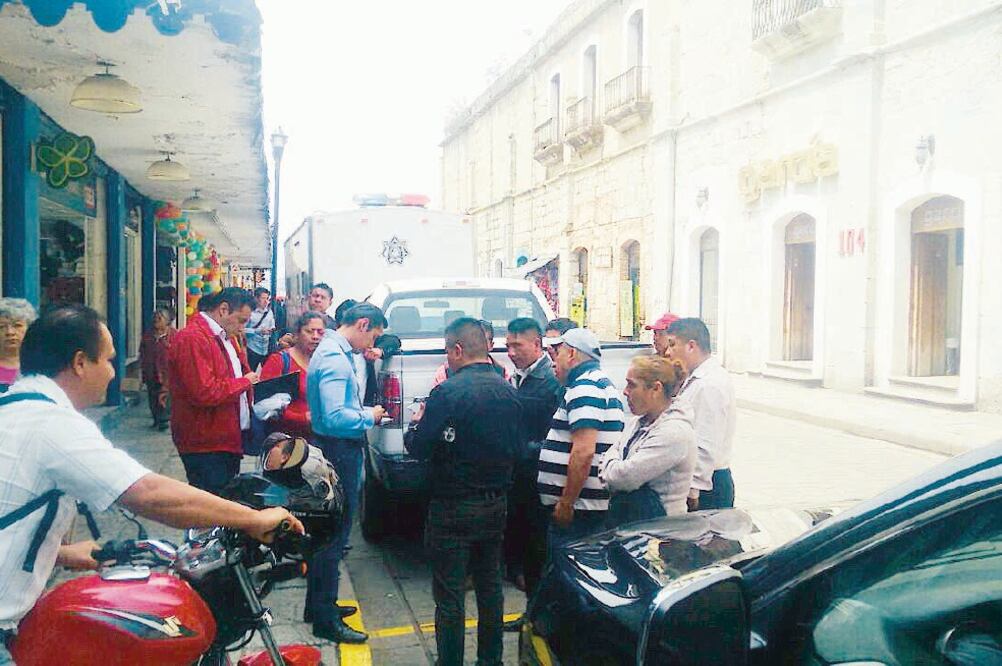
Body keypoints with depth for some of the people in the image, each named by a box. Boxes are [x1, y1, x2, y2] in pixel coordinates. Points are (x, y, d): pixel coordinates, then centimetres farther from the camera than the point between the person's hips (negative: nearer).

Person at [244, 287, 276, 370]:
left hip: (267, 349, 5)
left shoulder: (269, 312, 10)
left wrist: (272, 330, -6)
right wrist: (258, 331, -19)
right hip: (253, 349, -5)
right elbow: (243, 329, -15)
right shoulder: (250, 312, -9)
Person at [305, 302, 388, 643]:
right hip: (339, 452, -11)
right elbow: (335, 417, -29)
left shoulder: (335, 352, 12)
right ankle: (325, 620, 10)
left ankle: (320, 604, 34)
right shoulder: (335, 358, -20)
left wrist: (366, 411, 6)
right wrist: (370, 417, -14)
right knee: (334, 536, -1)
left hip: (337, 451, 11)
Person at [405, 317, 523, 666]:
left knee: (449, 598, 5)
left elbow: (419, 447, -16)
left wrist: (416, 423, 4)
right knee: (490, 587, 19)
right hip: (495, 505, 7)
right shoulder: (508, 392, 1)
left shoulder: (447, 393, -19)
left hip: (453, 507, -6)